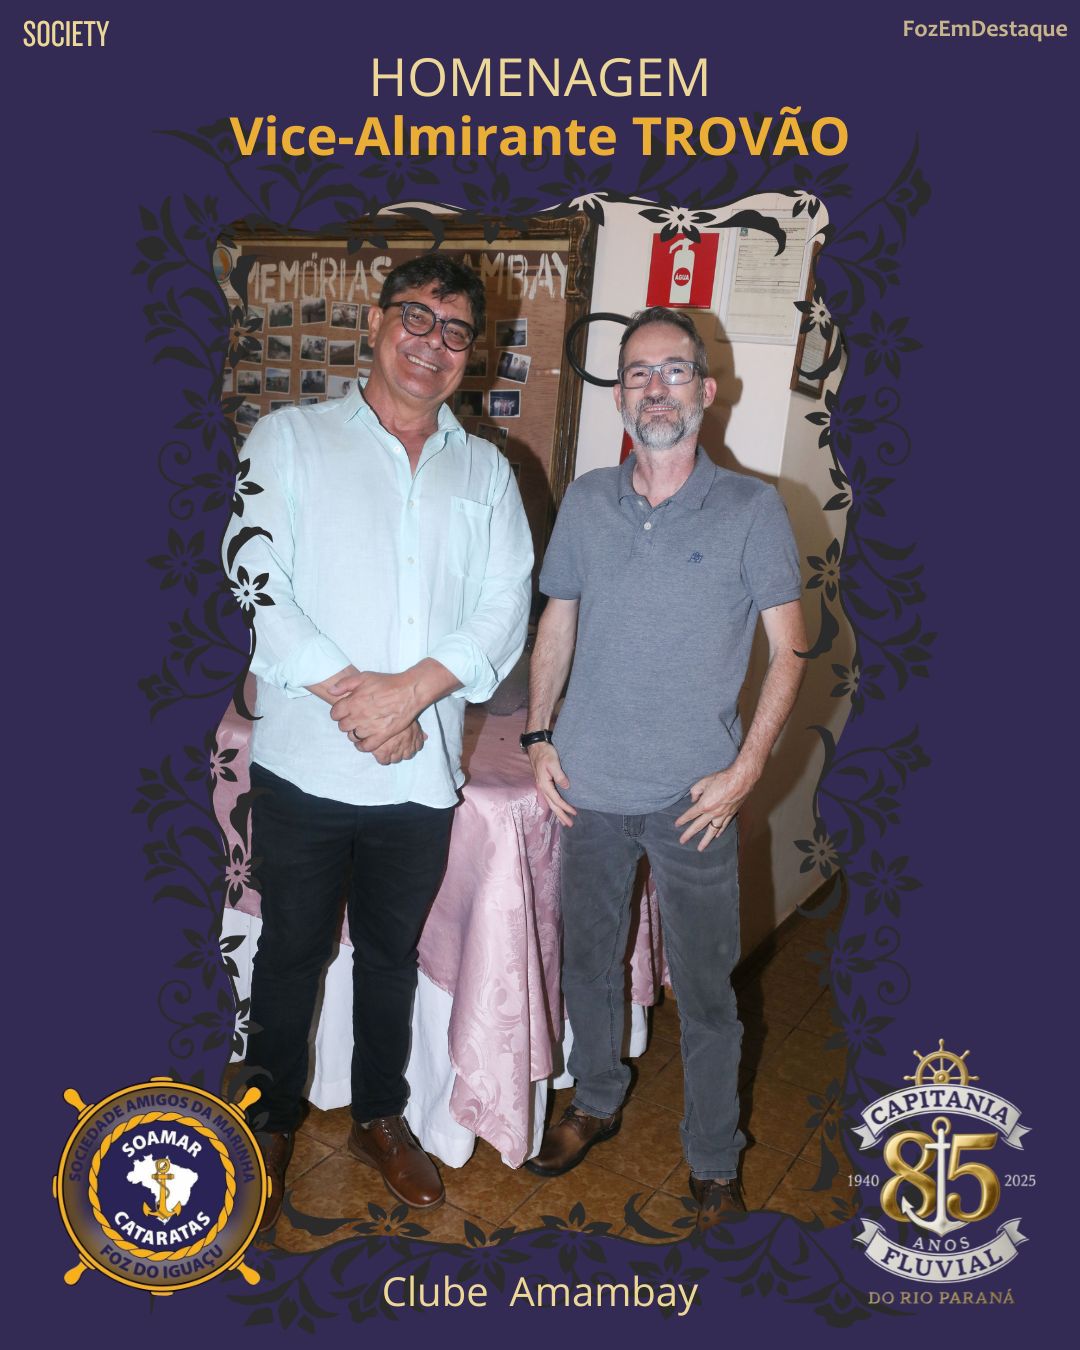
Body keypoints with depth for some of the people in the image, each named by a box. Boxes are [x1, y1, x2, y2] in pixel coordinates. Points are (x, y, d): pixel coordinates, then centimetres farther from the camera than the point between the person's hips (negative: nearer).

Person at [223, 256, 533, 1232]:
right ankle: (272, 1124, 37)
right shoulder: (291, 438, 2)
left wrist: (410, 689, -16)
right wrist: (352, 697, -17)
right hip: (305, 763, -2)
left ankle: (381, 1117, 39)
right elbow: (255, 583, -10)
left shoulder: (486, 471, 10)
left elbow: (506, 608, -1)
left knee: (391, 953, 18)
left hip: (423, 772, 3)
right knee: (292, 954, 13)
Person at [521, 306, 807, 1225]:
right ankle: (597, 1104, 44)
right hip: (590, 787, 4)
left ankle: (715, 1166, 31)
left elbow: (788, 647, -3)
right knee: (589, 962, 19)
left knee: (706, 994, 8)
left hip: (695, 799, -3)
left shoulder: (752, 509, -5)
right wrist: (539, 736, 2)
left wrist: (745, 769, -11)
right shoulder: (586, 501, 4)